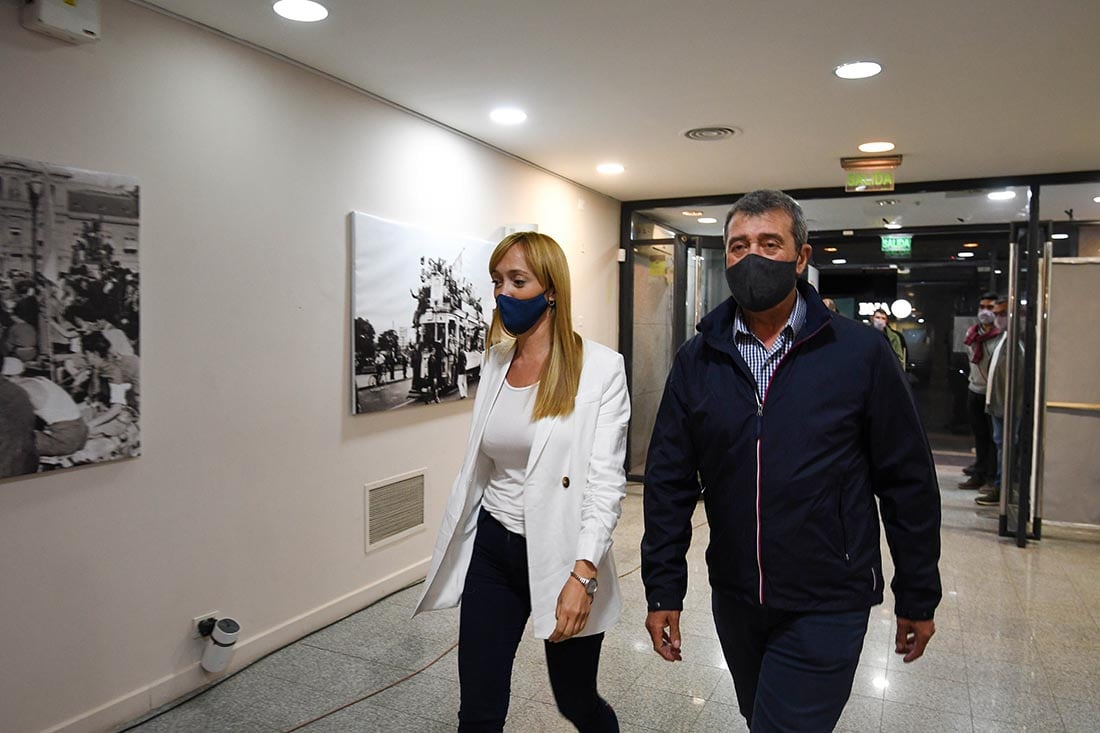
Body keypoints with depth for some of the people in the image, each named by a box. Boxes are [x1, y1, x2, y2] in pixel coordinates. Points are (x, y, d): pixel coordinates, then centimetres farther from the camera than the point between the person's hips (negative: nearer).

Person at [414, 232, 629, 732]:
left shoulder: (600, 368, -12)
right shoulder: (496, 361, 5)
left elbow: (606, 481, -15)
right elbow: (478, 467, 11)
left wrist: (583, 574, -23)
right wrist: (452, 553, 13)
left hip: (561, 554, -4)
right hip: (492, 549, 4)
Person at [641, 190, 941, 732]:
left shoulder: (860, 352, -9)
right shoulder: (698, 359, -2)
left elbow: (908, 480, -4)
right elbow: (669, 480, 0)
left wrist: (918, 598, 1)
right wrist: (662, 590, -2)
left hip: (827, 607, -3)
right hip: (733, 600, 4)